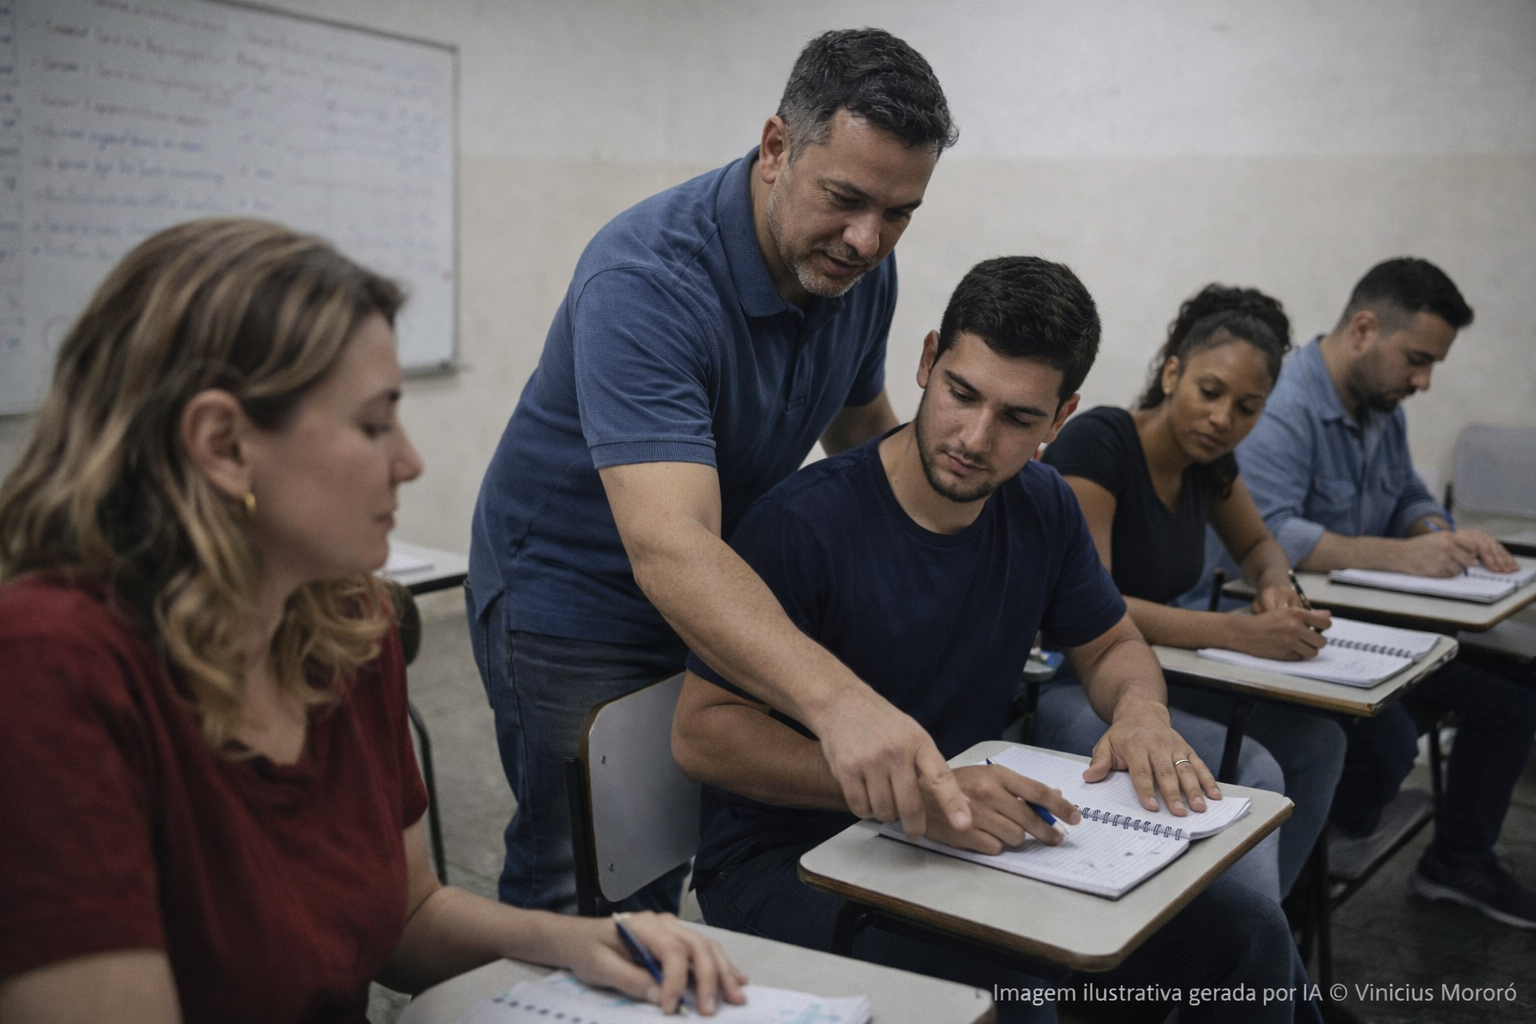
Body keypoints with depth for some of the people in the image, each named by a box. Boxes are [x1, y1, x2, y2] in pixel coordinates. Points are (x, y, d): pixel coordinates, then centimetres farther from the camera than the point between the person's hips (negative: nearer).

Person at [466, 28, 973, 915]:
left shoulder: (862, 267, -9)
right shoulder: (645, 283, -33)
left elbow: (862, 425, 10)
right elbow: (668, 547, -45)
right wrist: (835, 699, -58)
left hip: (724, 598, 6)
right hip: (573, 599, -6)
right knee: (582, 889, 5)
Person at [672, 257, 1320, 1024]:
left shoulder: (1042, 508, 1)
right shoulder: (805, 523, -21)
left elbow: (1112, 644, 16)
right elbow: (702, 732, -22)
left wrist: (1139, 710, -10)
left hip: (970, 839, 6)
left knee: (1245, 933, -7)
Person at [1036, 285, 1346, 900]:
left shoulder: (1208, 458, 7)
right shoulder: (1097, 444, -17)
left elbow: (1257, 544, 25)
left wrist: (1276, 587, -1)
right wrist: (1238, 633, -31)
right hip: (1062, 687, -8)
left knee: (1314, 740, -6)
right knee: (1250, 772, -23)